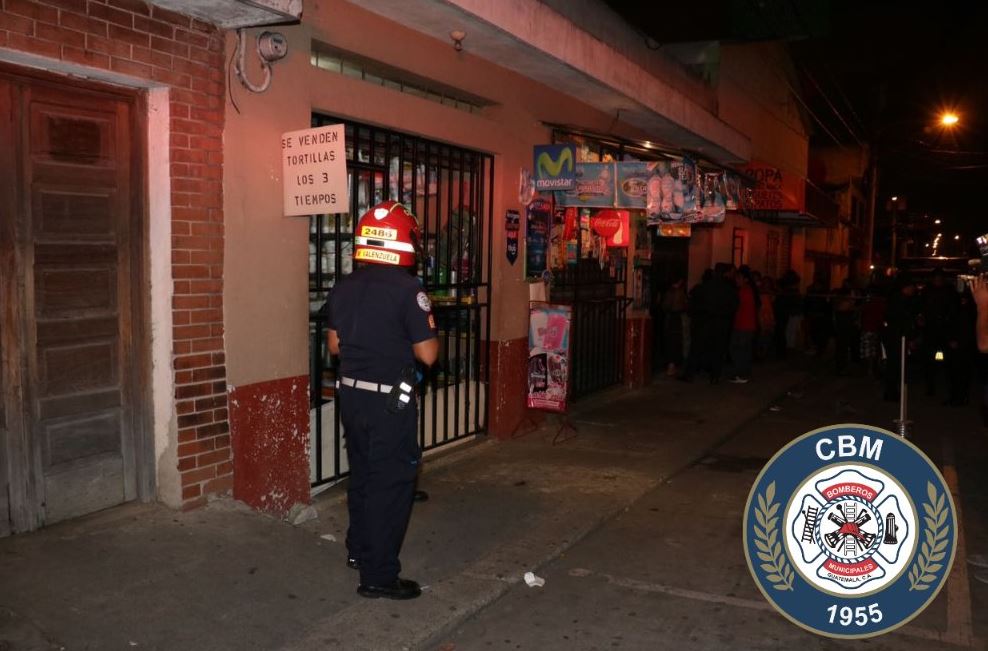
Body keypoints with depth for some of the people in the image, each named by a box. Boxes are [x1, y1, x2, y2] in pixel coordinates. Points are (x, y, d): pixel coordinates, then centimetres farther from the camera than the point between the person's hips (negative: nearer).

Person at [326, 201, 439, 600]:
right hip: (390, 401, -7)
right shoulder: (407, 290, -18)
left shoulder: (343, 288, 3)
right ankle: (378, 575, 10)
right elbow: (427, 355, -16)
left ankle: (359, 550, 38)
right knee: (391, 483, 3)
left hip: (352, 394, 7)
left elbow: (335, 345, 10)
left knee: (362, 473, 22)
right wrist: (425, 337, 4)